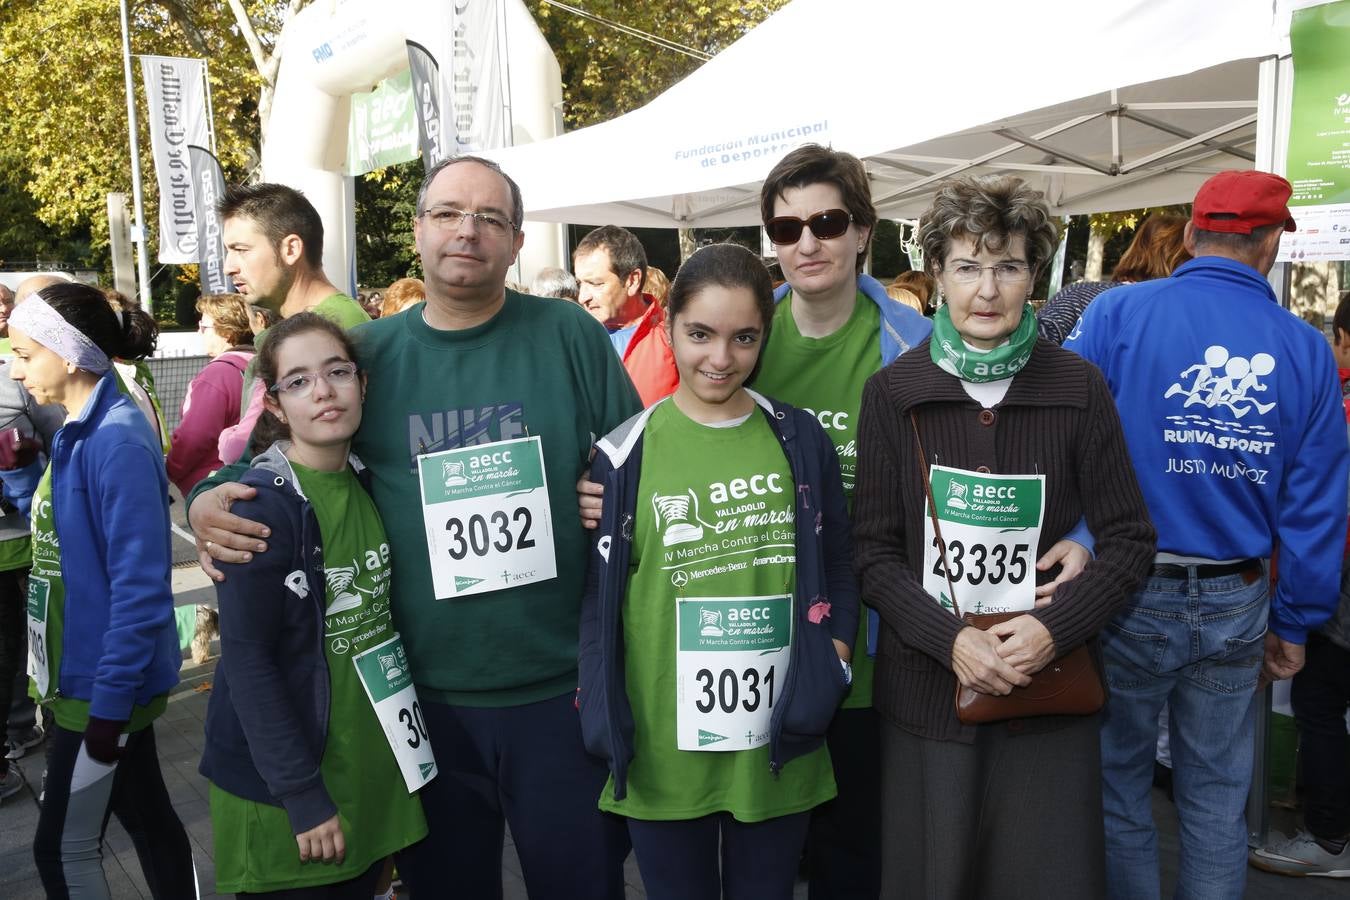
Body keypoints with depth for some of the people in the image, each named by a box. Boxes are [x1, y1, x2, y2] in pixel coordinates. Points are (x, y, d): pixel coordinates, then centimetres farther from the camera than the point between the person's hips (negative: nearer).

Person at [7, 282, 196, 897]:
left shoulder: (116, 442, -21)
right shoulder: (77, 432, 8)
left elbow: (139, 586, -23)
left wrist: (110, 701, -21)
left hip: (102, 686, -8)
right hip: (84, 676, 8)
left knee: (63, 848, 6)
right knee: (147, 819, 19)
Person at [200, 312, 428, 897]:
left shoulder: (372, 485, 2)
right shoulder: (260, 505, -17)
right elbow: (248, 660, -18)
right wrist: (302, 795, -18)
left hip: (373, 767, 6)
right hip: (278, 782, -6)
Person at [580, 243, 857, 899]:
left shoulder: (799, 440, 0)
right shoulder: (625, 453, -4)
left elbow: (837, 568, 8)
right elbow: (597, 593, 1)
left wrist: (830, 668, -2)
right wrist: (602, 714, -4)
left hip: (777, 744, 1)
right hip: (663, 744, -1)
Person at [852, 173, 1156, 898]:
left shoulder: (1079, 390, -3)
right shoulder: (893, 392, -3)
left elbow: (1129, 539, 1)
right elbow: (873, 550, -3)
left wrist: (1055, 627, -14)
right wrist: (949, 640, -16)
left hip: (1050, 696, 0)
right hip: (925, 689, 0)